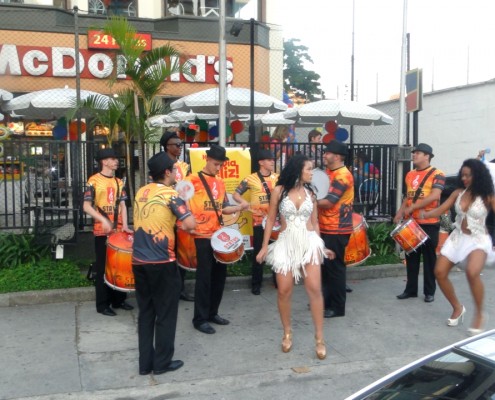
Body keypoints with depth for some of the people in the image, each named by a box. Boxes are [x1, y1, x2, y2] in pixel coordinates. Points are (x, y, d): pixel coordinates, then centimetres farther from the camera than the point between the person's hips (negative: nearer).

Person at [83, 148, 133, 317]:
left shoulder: (119, 182, 11)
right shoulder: (94, 181, -7)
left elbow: (122, 205, 11)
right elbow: (86, 206, -11)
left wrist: (125, 225, -1)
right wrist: (103, 220, -23)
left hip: (118, 230, 6)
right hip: (102, 231, -5)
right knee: (103, 267, 2)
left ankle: (118, 300, 24)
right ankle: (103, 304, 11)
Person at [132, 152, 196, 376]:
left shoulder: (140, 192, 9)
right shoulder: (171, 194, -12)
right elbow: (190, 224, -20)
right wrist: (179, 224, 0)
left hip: (139, 261, 6)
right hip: (162, 263, -6)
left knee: (145, 312, 15)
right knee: (165, 313, 8)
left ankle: (145, 363, 21)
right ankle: (162, 362, 16)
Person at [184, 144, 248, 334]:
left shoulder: (220, 182, 13)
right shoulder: (193, 179, -8)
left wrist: (240, 208, -1)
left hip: (219, 235, 7)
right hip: (201, 236, -7)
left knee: (220, 274, 12)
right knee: (204, 277, -3)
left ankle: (212, 312, 27)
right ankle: (200, 319, 9)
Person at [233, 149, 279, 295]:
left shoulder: (278, 178, 5)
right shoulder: (251, 179, -6)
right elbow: (236, 194, -4)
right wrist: (243, 202, -21)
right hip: (260, 221, -3)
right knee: (258, 252, 2)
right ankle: (256, 284, 13)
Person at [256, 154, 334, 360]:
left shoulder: (310, 193, 7)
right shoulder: (279, 191, -2)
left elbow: (314, 222, 13)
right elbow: (270, 220, 3)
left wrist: (321, 246, 12)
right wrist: (264, 246, 1)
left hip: (309, 243, 2)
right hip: (286, 243, -1)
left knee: (314, 289, -5)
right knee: (284, 291, 0)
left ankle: (319, 338, 4)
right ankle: (287, 333, 22)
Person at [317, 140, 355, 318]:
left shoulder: (342, 176, -18)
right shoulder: (329, 172, 12)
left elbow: (329, 202, -22)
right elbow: (321, 194, 20)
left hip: (337, 230, -9)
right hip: (326, 228, 9)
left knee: (335, 267, -2)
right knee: (325, 265, 16)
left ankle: (337, 307, 8)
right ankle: (326, 300, 28)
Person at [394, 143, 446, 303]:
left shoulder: (437, 174, -8)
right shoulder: (409, 175, 12)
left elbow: (434, 196, -20)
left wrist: (412, 207, -23)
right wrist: (400, 213, 4)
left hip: (429, 223, -6)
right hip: (410, 222, 6)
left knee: (429, 258, 4)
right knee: (411, 257, 11)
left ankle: (429, 291, 15)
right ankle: (410, 289, 21)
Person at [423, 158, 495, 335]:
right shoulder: (458, 193, 2)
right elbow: (440, 210, 0)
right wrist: (424, 214, -18)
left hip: (478, 240, -5)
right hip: (457, 238, 5)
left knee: (472, 272, -32)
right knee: (440, 272, -1)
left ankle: (479, 314, -9)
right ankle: (457, 308, 23)